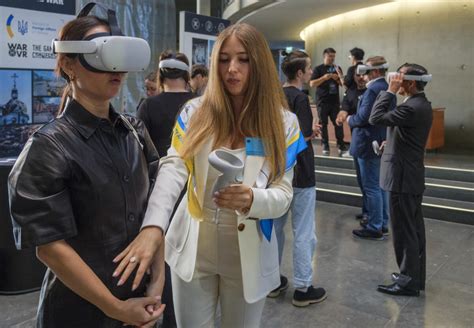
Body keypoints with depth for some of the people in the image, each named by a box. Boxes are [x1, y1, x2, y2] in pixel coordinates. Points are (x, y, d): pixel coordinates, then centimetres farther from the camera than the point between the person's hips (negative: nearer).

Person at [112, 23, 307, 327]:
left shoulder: (283, 123, -5)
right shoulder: (195, 111, -4)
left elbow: (283, 194, -8)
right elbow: (173, 168, -19)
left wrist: (251, 199, -31)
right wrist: (153, 225, -35)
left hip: (248, 252, 0)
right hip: (194, 246, 1)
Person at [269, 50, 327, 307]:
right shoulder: (299, 98, -15)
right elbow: (302, 137, -23)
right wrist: (312, 133, -2)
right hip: (299, 173, -8)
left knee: (275, 227, 16)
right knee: (304, 233, 2)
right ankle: (303, 288, 11)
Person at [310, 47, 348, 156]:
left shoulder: (337, 68, 12)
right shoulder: (318, 69, 2)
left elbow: (343, 84, 12)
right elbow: (312, 84, -6)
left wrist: (338, 78, -8)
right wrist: (324, 77, -18)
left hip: (335, 101, 2)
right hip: (322, 101, -2)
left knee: (338, 123, -3)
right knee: (323, 124, 3)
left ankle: (342, 147, 0)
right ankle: (325, 147, 10)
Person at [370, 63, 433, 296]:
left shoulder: (412, 107, -21)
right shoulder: (421, 104, 11)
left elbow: (375, 118, -22)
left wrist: (390, 91, -16)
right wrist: (391, 142, 9)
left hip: (403, 177, -10)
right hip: (412, 175, 10)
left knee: (404, 231, -1)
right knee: (414, 229, 16)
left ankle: (408, 281, 10)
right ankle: (416, 276, 28)